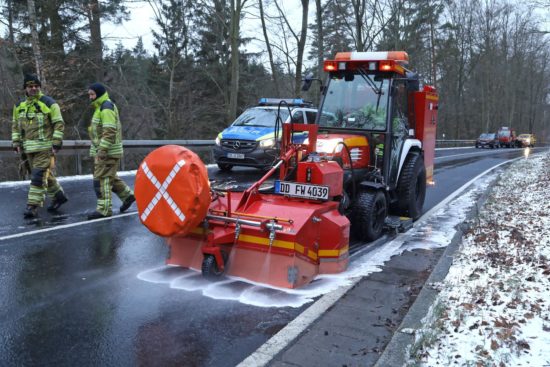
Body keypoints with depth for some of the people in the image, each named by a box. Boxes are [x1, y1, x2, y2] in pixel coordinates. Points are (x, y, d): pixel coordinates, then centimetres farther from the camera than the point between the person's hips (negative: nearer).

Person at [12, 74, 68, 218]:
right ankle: (59, 196, 32)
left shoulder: (49, 103, -7)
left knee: (38, 176, -9)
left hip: (45, 147, -6)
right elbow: (15, 126, 16)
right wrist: (17, 144, 7)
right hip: (29, 148, 6)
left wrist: (56, 144, -14)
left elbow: (59, 124, -8)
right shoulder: (19, 106, 10)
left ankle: (33, 206, -5)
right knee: (45, 175, 15)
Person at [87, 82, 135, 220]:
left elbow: (109, 131, -24)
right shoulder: (102, 107, 18)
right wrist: (99, 150, 24)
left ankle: (104, 209, -3)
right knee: (110, 177, 17)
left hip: (108, 151, -10)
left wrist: (102, 151, -26)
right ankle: (127, 195, 27)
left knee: (101, 179, -7)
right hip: (104, 150, 10)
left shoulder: (106, 107, -15)